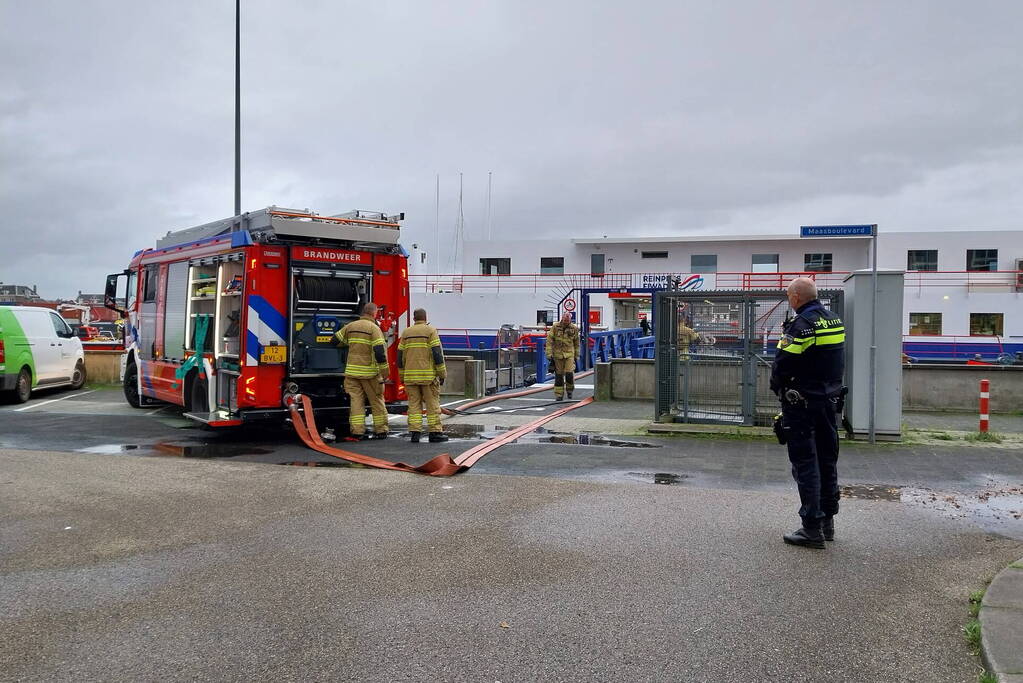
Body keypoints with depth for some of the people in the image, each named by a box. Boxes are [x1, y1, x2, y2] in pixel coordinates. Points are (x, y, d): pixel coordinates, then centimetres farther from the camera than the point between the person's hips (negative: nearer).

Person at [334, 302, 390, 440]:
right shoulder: (374, 328, -8)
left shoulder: (350, 326, 8)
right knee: (377, 401, 7)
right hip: (369, 372, -4)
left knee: (356, 401, 5)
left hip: (352, 371, 4)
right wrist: (385, 372, -10)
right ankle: (381, 431, 13)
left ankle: (356, 432, 1)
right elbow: (380, 352, -16)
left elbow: (336, 340, 18)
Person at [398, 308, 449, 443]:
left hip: (410, 376, 4)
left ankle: (414, 432, 2)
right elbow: (437, 354, -9)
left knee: (414, 404, 7)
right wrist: (442, 374, -4)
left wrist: (402, 376, 17)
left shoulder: (406, 332, 10)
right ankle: (435, 432, 2)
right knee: (432, 404, 2)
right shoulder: (431, 331, -2)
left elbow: (400, 357, 10)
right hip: (428, 375, -4)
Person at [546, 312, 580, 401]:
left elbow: (576, 343, 10)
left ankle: (570, 390, 16)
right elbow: (549, 341, -5)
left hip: (569, 354, 0)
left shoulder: (574, 329, -1)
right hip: (557, 354, 0)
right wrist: (549, 354, -11)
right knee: (559, 375, 4)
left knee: (569, 373, -11)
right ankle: (559, 395, 14)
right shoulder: (555, 327, -5)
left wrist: (576, 356, 12)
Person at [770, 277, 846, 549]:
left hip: (802, 403, -8)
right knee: (827, 460, 15)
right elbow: (837, 361, 15)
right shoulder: (835, 320, 10)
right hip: (830, 400, 8)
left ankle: (812, 528, -1)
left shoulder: (802, 324, -17)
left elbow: (783, 364, -18)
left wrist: (778, 387, 0)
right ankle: (827, 521, 25)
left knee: (805, 463, -3)